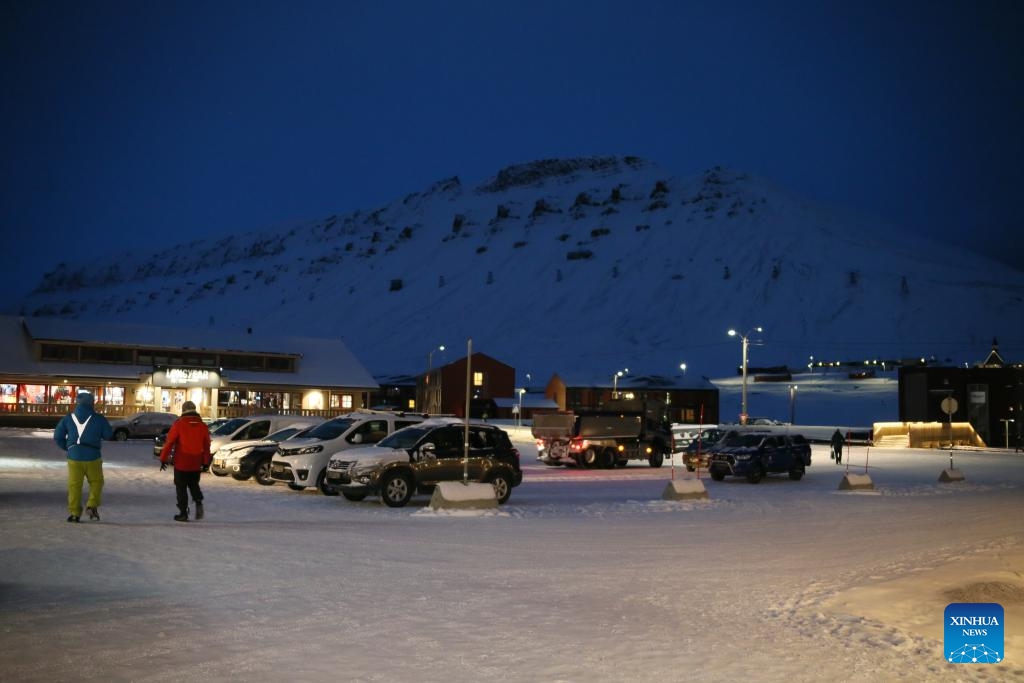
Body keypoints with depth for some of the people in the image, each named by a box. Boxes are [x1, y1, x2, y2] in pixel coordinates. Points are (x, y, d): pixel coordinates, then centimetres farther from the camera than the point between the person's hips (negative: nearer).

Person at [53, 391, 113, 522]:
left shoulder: (68, 418, 5)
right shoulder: (98, 419, -1)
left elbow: (57, 436, 5)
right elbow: (109, 435, 4)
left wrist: (67, 448, 17)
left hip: (74, 457, 1)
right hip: (93, 457, -1)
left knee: (74, 485, 6)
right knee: (96, 482, 14)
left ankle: (74, 512, 3)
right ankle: (92, 505, -2)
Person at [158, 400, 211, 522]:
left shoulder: (178, 424, -9)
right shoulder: (203, 426, 3)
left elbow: (169, 442, -8)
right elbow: (206, 446, 7)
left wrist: (163, 459, 0)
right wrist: (206, 463, 15)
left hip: (181, 463, -4)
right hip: (196, 464, 4)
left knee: (181, 488, 6)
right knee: (194, 484, 21)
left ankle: (183, 513, 5)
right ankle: (198, 502, -4)